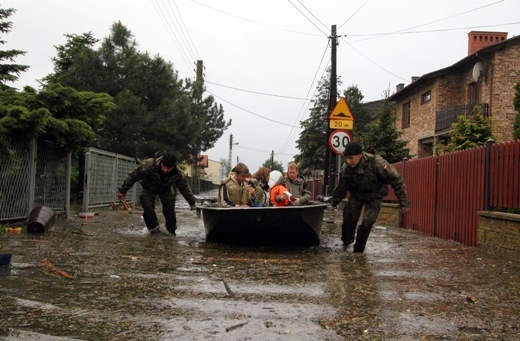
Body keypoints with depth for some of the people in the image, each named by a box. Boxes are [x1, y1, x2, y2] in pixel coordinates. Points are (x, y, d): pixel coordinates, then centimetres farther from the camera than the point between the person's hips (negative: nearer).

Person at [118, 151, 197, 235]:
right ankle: (153, 228, 6)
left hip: (166, 189, 2)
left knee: (170, 210, -3)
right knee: (148, 208, -18)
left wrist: (192, 202, -6)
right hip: (149, 188, -2)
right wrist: (123, 191, -20)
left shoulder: (177, 173, -30)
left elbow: (185, 188, -12)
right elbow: (133, 176, -28)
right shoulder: (148, 165, -41)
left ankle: (171, 231, 19)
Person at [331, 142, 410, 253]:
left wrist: (404, 202, -23)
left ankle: (359, 247, 9)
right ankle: (347, 239, 32)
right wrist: (334, 202, 6)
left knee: (367, 222, -12)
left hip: (374, 197, -3)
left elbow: (396, 180, -26)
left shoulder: (377, 163, -35)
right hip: (357, 195, 3)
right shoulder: (346, 169, -24)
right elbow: (341, 188, -5)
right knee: (349, 218, 1)